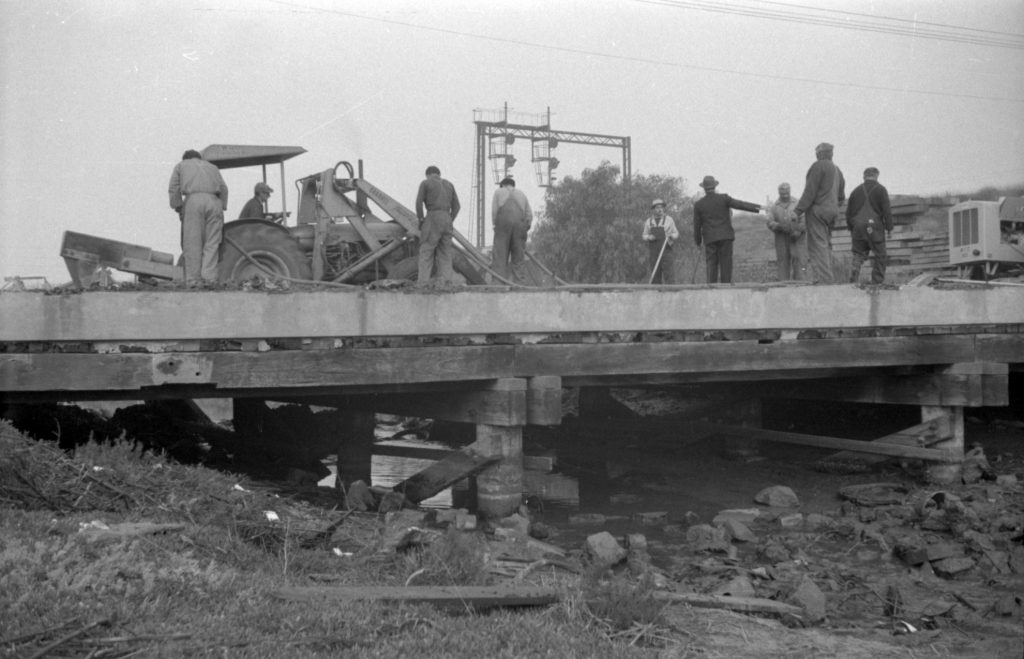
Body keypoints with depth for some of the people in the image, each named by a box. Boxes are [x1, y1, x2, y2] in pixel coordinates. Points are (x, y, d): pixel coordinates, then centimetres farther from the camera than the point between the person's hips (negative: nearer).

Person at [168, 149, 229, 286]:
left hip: (193, 199, -2)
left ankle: (194, 281, -6)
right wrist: (222, 209, 16)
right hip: (214, 201, 2)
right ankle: (209, 279, -12)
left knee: (193, 244, -1)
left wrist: (178, 208, 11)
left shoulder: (181, 165, 25)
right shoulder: (212, 166, 32)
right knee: (211, 244, 1)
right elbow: (224, 188, 17)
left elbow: (173, 189, 10)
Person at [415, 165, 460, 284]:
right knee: (445, 254, 7)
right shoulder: (449, 184, 18)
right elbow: (456, 206, 12)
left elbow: (419, 203, -7)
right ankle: (446, 282, -3)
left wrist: (421, 220, 1)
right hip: (447, 220, 5)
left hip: (432, 218, -5)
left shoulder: (425, 183, 3)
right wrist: (450, 222, 14)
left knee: (426, 253, -3)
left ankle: (423, 284, -11)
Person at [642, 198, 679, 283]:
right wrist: (649, 237, -5)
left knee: (669, 273, -11)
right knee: (655, 274, 0)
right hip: (653, 250, 2)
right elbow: (644, 236, 18)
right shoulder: (648, 221, 9)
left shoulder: (669, 219, 3)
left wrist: (671, 235, -13)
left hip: (666, 249, -2)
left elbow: (676, 234, 9)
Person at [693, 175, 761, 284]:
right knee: (726, 264, 1)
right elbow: (740, 205, -7)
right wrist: (758, 208, -5)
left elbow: (697, 225, 6)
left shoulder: (698, 205, 4)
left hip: (710, 239, 1)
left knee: (712, 266, 2)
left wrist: (698, 242, 16)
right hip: (725, 237, -1)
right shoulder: (723, 198, 0)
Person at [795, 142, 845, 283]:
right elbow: (841, 197, 21)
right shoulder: (837, 171, 21)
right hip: (831, 212, 9)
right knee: (826, 245, 10)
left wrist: (798, 211, -16)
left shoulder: (818, 166, -6)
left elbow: (810, 191, -14)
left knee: (818, 246, -12)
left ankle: (823, 279, -20)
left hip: (817, 210, -9)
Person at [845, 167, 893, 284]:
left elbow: (849, 212, 13)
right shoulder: (880, 189, -1)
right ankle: (877, 282, 4)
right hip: (874, 228, -4)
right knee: (880, 257, 8)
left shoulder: (856, 190, 11)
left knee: (858, 255, 9)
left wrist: (851, 228, 21)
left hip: (858, 227, 4)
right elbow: (887, 210, -7)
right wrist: (889, 228, -1)